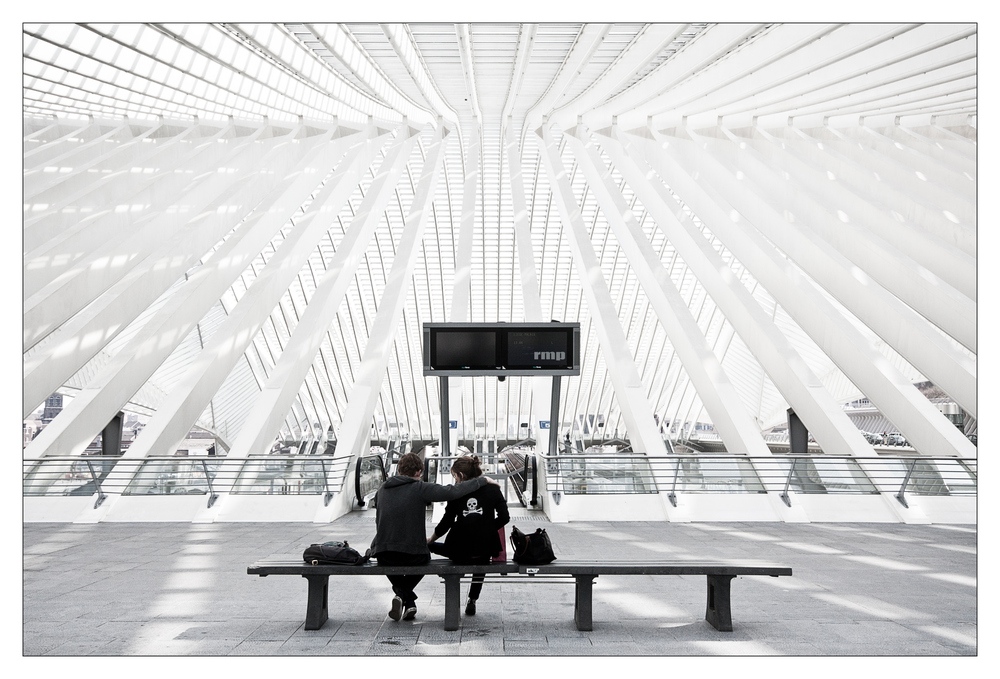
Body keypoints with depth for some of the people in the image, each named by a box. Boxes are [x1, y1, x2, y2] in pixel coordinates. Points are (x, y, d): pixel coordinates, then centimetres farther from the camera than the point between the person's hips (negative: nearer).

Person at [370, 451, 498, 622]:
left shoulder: (381, 490, 7)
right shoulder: (419, 488, -9)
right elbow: (452, 492, -17)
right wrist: (482, 480, -7)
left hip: (383, 555, 3)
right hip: (413, 556, -3)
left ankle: (406, 598, 16)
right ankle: (406, 598, 16)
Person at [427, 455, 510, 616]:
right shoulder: (493, 489, 2)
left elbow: (446, 522, 3)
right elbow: (504, 517, -1)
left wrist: (429, 541, 17)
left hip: (459, 552, 0)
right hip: (486, 550, 0)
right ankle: (472, 601, 32)